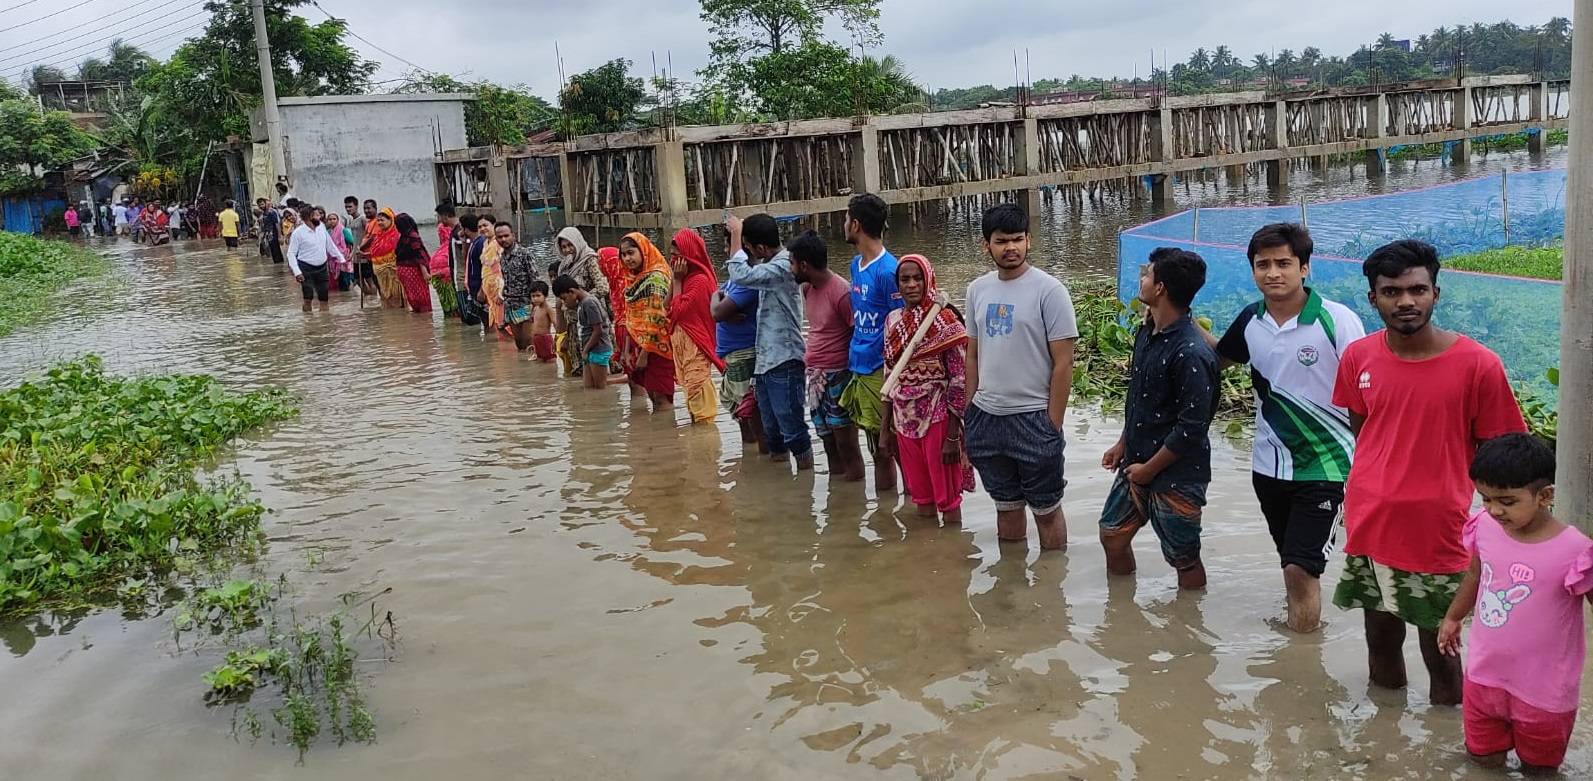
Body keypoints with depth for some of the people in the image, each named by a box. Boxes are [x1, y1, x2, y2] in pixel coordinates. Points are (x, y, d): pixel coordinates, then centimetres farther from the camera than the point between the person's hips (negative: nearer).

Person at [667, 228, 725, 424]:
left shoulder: (699, 280, -17)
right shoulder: (686, 278, 11)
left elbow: (678, 310, -17)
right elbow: (668, 308, 8)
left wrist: (677, 280, -12)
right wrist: (675, 279, 1)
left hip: (694, 346, -10)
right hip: (681, 343, 10)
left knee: (696, 387, -10)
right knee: (690, 386, 13)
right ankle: (697, 423, 20)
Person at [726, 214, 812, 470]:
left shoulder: (783, 267, -20)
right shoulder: (769, 265, 11)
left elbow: (741, 275, -28)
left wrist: (736, 233, -18)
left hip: (785, 362, -9)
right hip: (766, 360, 9)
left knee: (792, 425, -2)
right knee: (772, 426, 21)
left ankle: (806, 470, 9)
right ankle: (777, 455, 36)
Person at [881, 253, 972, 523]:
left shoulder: (945, 322, -12)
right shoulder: (893, 320, 5)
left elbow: (959, 381, -12)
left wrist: (952, 435, -15)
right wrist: (885, 427, 11)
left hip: (937, 418, -5)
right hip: (904, 419, 5)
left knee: (947, 499, 5)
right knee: (921, 497, 15)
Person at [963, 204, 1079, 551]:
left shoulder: (1048, 290, -11)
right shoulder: (978, 289, 6)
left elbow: (1063, 363, -11)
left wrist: (1052, 427, -12)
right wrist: (969, 414, 11)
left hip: (1032, 418, -5)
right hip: (986, 418, 5)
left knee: (1045, 509, 8)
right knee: (1006, 505, 18)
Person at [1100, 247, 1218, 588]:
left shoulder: (1192, 353, -25)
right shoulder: (1146, 332, 3)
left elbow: (1191, 427, -24)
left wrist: (1149, 469, -15)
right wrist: (1123, 444, 15)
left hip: (1176, 476, -9)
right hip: (1137, 463, 9)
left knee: (1184, 559, 8)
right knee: (1113, 536, 19)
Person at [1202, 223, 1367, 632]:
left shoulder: (1338, 321, -16)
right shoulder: (1250, 320, 0)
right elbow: (1221, 358, 22)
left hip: (1325, 464, -5)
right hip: (1269, 463, 5)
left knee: (1300, 567, -10)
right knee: (1294, 564, 18)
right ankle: (1303, 623, 35)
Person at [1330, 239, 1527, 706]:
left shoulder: (1478, 365, -13)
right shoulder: (1357, 358, -3)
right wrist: (1379, 483, 11)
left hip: (1438, 535, -3)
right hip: (1369, 527, 4)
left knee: (1440, 646, 9)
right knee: (1380, 637, 19)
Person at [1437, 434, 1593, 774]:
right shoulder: (1485, 527, -10)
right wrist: (1453, 618, 25)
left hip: (1543, 693, -4)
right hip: (1485, 677, 4)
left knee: (1538, 767, 19)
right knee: (1484, 759, 21)